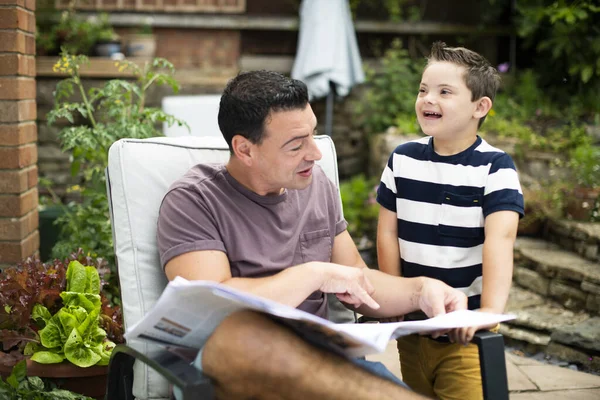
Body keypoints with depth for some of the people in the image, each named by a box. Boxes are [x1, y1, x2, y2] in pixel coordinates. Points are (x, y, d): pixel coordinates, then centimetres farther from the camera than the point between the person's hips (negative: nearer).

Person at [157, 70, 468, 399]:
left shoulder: (317, 185, 12)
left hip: (319, 360, 3)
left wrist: (420, 290, -2)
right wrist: (317, 273, -13)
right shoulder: (193, 202, -6)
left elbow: (359, 281, 18)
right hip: (229, 369, -2)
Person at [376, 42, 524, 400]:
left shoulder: (495, 166, -12)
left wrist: (490, 311, -36)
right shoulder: (402, 159, 1)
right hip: (411, 324, 4)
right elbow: (388, 231, 5)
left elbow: (500, 238, -25)